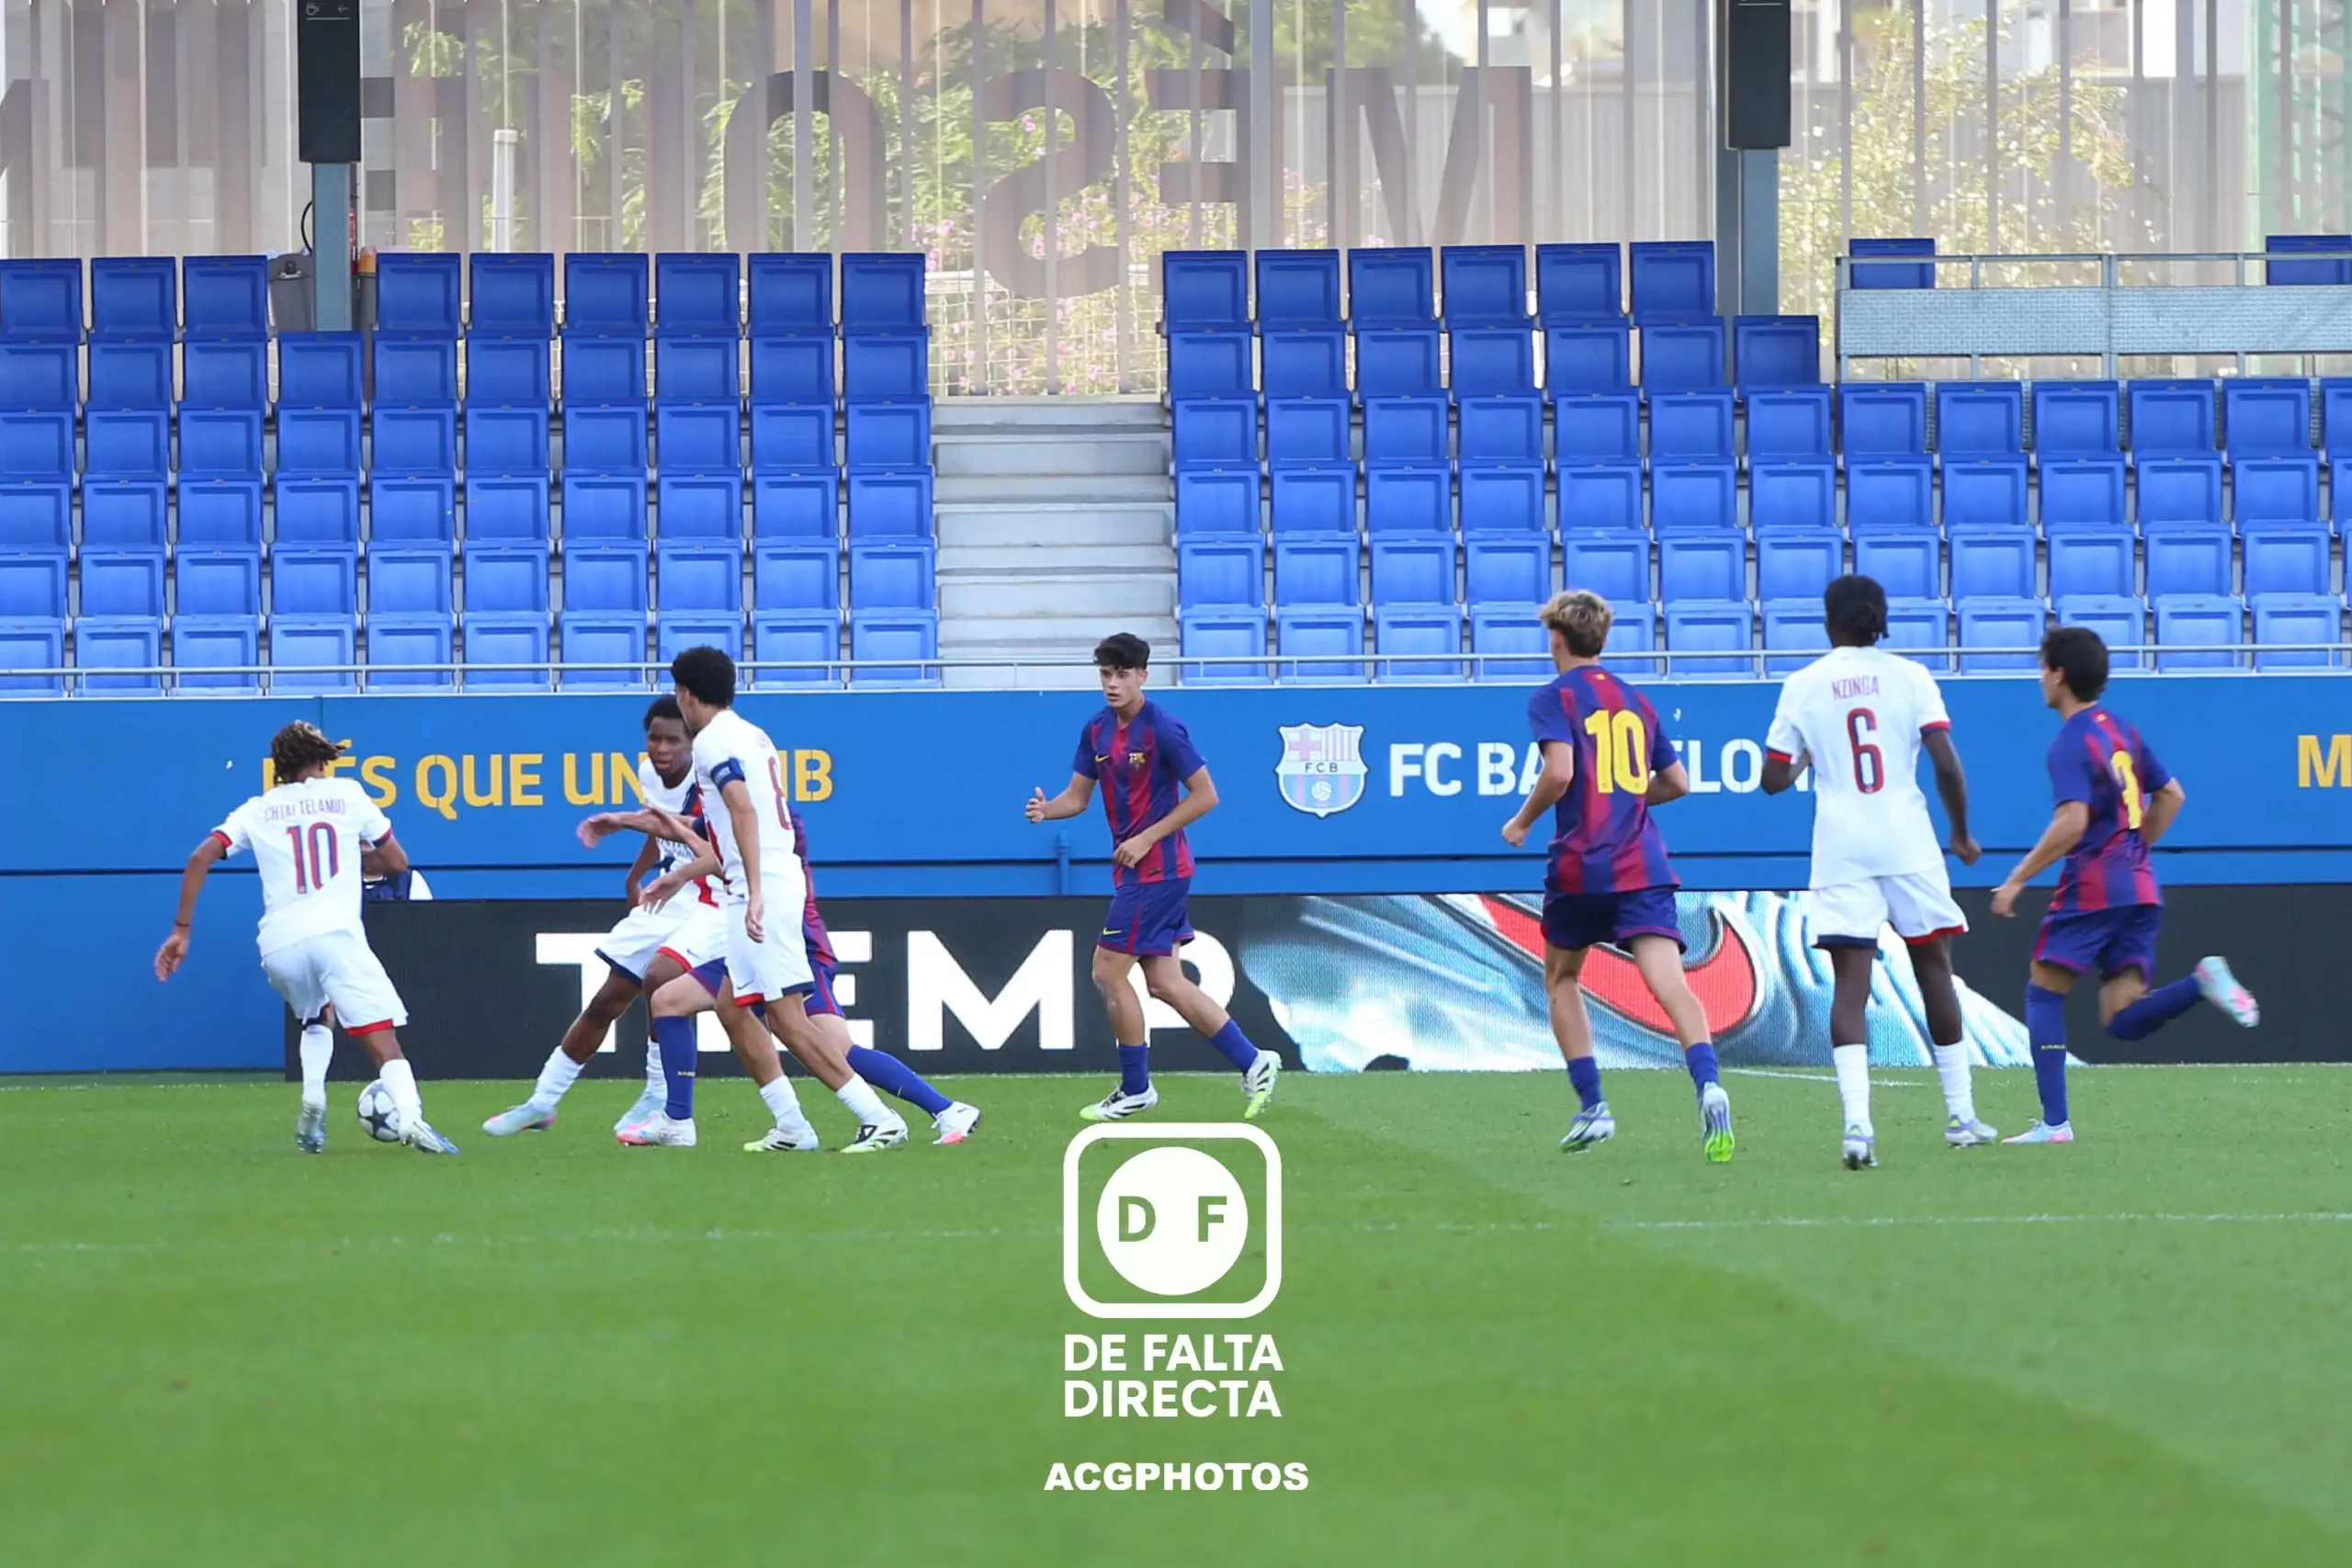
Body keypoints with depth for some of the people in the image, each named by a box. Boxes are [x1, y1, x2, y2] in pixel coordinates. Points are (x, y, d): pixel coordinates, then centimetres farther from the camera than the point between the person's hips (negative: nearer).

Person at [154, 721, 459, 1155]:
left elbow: (201, 859, 7)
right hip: (335, 932, -3)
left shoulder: (257, 810, 19)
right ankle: (410, 1116, -36)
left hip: (278, 945, 3)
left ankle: (312, 1099, 8)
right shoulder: (346, 794, 16)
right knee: (383, 1039, -10)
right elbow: (397, 863, 19)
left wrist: (182, 930, 10)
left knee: (317, 1019, 32)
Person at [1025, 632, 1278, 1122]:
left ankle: (1135, 1090, 4)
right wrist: (1046, 810, -9)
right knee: (1165, 982, 8)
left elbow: (1205, 796, -14)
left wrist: (1147, 839, -17)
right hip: (1134, 869, 8)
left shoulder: (1162, 729, -15)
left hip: (1157, 868, -8)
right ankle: (1253, 1063, 15)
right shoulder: (1097, 731, 9)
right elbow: (1078, 795, 14)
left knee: (1109, 970, -7)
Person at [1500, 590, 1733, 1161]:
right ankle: (1708, 1085, -37)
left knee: (1561, 980, 20)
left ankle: (1592, 1107, 14)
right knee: (1669, 982, -12)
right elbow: (1677, 782, 20)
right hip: (1643, 866, 3)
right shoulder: (1635, 701, 17)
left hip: (1580, 865, -3)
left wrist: (1521, 823, 0)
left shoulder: (1553, 698, -1)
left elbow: (1559, 772, -16)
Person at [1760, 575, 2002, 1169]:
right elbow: (1946, 764, -6)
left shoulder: (1802, 686, 4)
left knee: (1851, 982, -5)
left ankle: (1857, 1122, -23)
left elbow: (1773, 780, 6)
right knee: (1935, 971, 14)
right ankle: (1961, 1115, 20)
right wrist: (1961, 834, 8)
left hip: (1841, 851, 0)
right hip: (1909, 844, 0)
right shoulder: (1909, 676, 2)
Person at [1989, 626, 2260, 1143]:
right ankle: (2204, 982, -21)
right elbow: (2171, 795, 23)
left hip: (2092, 887, -7)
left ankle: (2054, 1121, -3)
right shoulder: (2122, 732, 16)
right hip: (2140, 889, 7)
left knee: (2044, 993, 5)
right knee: (2123, 1019, 2)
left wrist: (2017, 879, -15)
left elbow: (2072, 823, -22)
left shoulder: (2070, 744, -10)